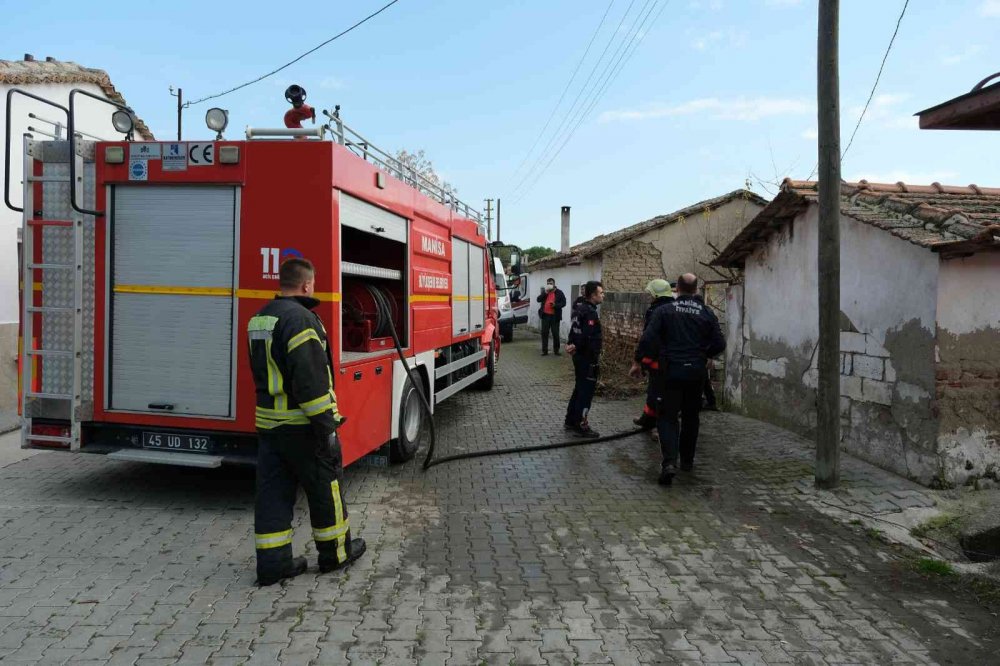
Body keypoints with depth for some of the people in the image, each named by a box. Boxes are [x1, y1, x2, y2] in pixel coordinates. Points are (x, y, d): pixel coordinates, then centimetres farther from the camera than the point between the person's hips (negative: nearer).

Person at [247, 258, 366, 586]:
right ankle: (335, 552, 22)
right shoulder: (300, 318, -19)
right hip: (300, 424, -8)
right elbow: (310, 378, -24)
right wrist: (325, 426, -20)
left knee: (272, 492, 11)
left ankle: (272, 563, 17)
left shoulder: (259, 319, 12)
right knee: (325, 487, 8)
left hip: (267, 421, 9)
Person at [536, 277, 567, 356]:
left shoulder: (559, 292, 1)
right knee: (544, 333, 2)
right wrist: (545, 292, -11)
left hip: (555, 316, -3)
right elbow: (538, 299, -1)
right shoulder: (544, 291, 10)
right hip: (545, 315, 3)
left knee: (555, 334, 3)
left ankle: (556, 350, 13)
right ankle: (544, 350, 7)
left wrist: (555, 305, -19)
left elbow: (563, 303, -3)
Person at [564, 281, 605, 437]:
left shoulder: (580, 307, 11)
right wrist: (576, 347, -13)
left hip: (579, 356, 10)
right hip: (588, 358, -10)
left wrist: (570, 344, 2)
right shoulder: (590, 312, -21)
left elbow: (576, 329, 16)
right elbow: (588, 337, -27)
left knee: (579, 388, 18)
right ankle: (580, 425, 2)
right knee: (586, 391, -3)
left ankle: (571, 421, 26)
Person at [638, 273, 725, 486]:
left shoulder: (665, 311, -6)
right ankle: (687, 460, 28)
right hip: (696, 372, 2)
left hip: (671, 370, -2)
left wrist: (663, 351, 5)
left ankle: (669, 462, -17)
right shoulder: (707, 313, 1)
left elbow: (647, 339, -13)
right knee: (691, 416, 18)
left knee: (667, 416, 1)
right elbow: (719, 344, 1)